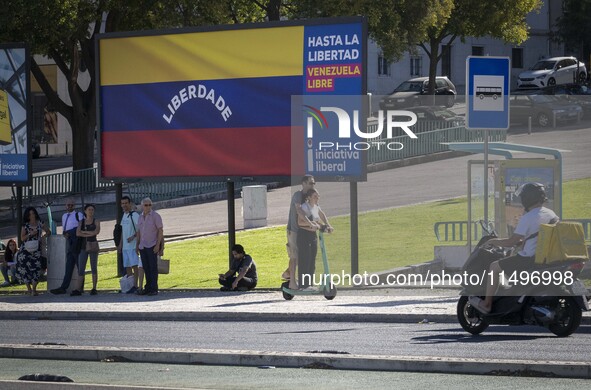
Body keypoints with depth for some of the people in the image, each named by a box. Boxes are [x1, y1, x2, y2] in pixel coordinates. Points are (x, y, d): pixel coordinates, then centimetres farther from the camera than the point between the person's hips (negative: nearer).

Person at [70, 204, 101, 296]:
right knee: (81, 269, -6)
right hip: (83, 246, 2)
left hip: (93, 245, -2)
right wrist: (89, 234, -10)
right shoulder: (82, 222, 12)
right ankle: (78, 289, -13)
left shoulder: (96, 221, 6)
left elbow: (96, 231, -11)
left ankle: (94, 288, 3)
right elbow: (77, 233, -2)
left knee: (93, 268, 0)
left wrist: (84, 232, -6)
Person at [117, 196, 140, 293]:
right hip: (125, 245, 9)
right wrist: (120, 244, 21)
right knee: (127, 266, 9)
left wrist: (133, 237, -26)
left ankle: (135, 285, -10)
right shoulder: (124, 215, 17)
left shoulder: (134, 215, -10)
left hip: (133, 245, -9)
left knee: (134, 265, -10)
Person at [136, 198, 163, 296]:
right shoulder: (140, 217, 13)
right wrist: (137, 245, 14)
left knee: (153, 267, -7)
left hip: (152, 246, -6)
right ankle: (148, 288, 12)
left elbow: (161, 231, -9)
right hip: (143, 246, 6)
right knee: (146, 267, 7)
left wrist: (158, 245, -16)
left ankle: (154, 289, -6)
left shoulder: (155, 216, -6)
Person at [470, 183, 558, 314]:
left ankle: (486, 304, 9)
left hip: (530, 258, -9)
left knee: (494, 266, 6)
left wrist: (494, 242, 2)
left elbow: (511, 242, -14)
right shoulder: (551, 214, 8)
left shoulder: (527, 218, -17)